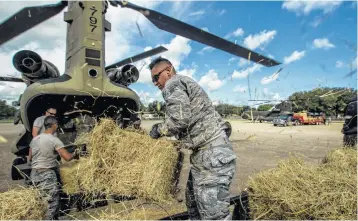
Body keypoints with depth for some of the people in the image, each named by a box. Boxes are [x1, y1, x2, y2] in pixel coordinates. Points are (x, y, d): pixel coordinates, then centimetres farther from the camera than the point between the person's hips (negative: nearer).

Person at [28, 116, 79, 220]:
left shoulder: (35, 139, 7)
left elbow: (30, 158, 16)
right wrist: (75, 154, 0)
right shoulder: (54, 140, -15)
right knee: (54, 202, 1)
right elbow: (67, 157, -20)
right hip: (47, 175, -8)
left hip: (34, 174, 8)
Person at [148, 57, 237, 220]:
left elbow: (180, 119, -21)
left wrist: (159, 129, -4)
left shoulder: (172, 84, -7)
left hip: (211, 154, -11)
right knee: (194, 202, 23)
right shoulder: (185, 83, 23)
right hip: (208, 152, 11)